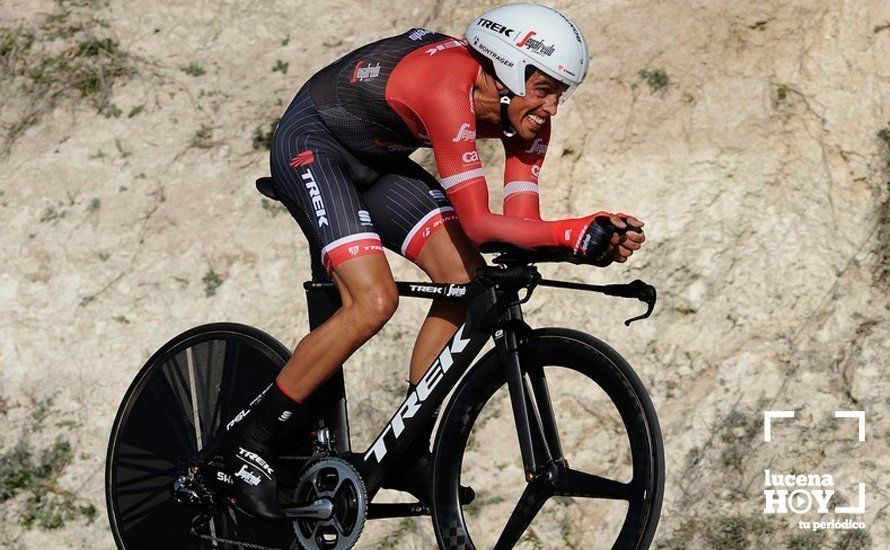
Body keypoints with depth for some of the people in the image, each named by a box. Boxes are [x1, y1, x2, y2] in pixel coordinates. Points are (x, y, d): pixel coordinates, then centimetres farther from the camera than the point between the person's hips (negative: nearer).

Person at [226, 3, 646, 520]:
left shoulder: (525, 111, -11)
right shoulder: (449, 89, -35)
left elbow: (523, 221, -14)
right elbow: (479, 223, -39)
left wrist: (593, 242, -31)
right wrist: (575, 231, -48)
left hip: (375, 161, 8)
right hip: (310, 147, -8)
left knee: (467, 279, -8)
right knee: (374, 301, -24)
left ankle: (407, 446, 3)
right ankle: (254, 435, -9)